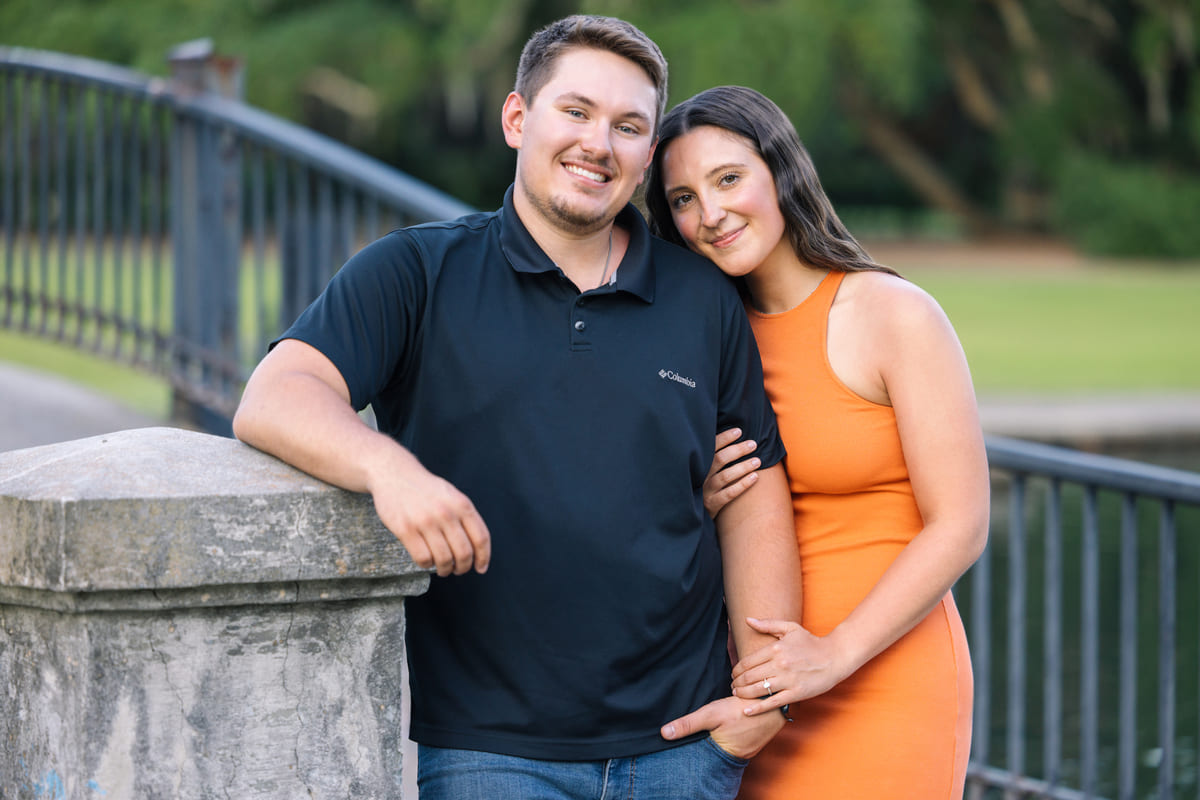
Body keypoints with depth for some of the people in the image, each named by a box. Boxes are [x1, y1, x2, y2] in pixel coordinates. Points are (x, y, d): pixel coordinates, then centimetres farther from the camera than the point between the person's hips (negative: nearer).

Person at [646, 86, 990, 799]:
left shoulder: (895, 316, -8)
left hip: (887, 682, -5)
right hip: (757, 696, 5)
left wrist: (835, 653, -19)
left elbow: (960, 528, -12)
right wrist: (703, 505, -6)